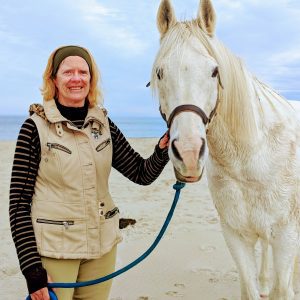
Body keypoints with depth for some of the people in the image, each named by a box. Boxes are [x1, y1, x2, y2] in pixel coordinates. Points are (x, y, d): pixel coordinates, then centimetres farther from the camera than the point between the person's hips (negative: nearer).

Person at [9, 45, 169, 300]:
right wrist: (32, 269, -13)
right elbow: (19, 204, -9)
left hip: (103, 246, 4)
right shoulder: (36, 128, -9)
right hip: (53, 250, -4)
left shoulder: (104, 125, 3)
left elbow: (143, 173, 5)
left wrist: (163, 149, -16)